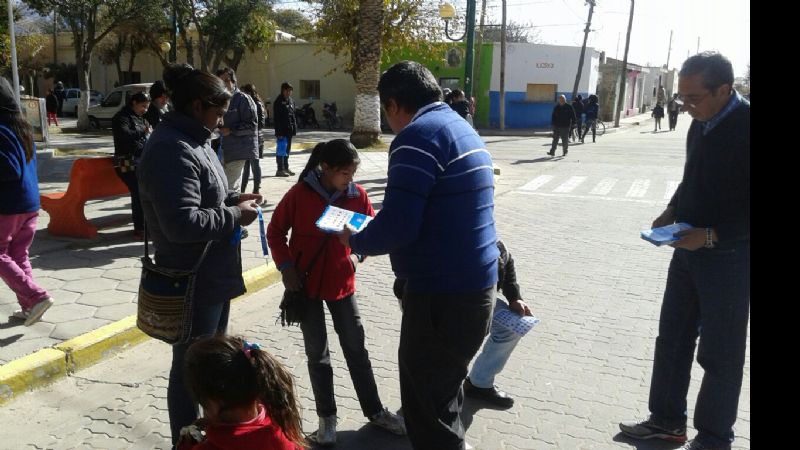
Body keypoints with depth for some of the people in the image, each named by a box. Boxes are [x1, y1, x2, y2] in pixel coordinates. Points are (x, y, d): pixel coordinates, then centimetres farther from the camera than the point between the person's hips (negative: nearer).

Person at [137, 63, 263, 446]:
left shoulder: (190, 140, 9)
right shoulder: (171, 150, -23)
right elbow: (183, 224, -31)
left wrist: (233, 198, 4)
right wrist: (236, 216, -19)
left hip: (213, 275, 11)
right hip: (192, 282, -11)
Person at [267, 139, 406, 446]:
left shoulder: (357, 194, -6)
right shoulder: (299, 194, -13)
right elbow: (275, 231, -4)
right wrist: (286, 267, -13)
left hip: (342, 281, 2)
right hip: (306, 282, -2)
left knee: (356, 348, 10)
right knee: (317, 352, 8)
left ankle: (374, 411, 24)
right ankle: (327, 417, 22)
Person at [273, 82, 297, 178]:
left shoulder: (291, 101, 12)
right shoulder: (278, 102, -11)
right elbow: (276, 118, -14)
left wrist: (294, 128, 11)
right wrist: (278, 132, -18)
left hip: (289, 130, 8)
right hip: (282, 130, -8)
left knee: (287, 149, 14)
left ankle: (286, 168, 24)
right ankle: (280, 170, 1)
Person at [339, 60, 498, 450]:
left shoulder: (417, 136, -16)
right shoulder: (462, 128, 14)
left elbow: (397, 226, -24)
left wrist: (355, 242, -4)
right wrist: (370, 234, 21)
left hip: (442, 295, -10)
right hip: (475, 287, 10)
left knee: (425, 407, 6)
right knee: (443, 396, 25)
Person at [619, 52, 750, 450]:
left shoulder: (744, 127, -19)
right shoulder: (701, 123, 4)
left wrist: (711, 235, -23)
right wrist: (671, 213, 2)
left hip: (729, 257, -7)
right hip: (689, 249, 8)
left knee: (720, 353, 7)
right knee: (672, 339, 15)